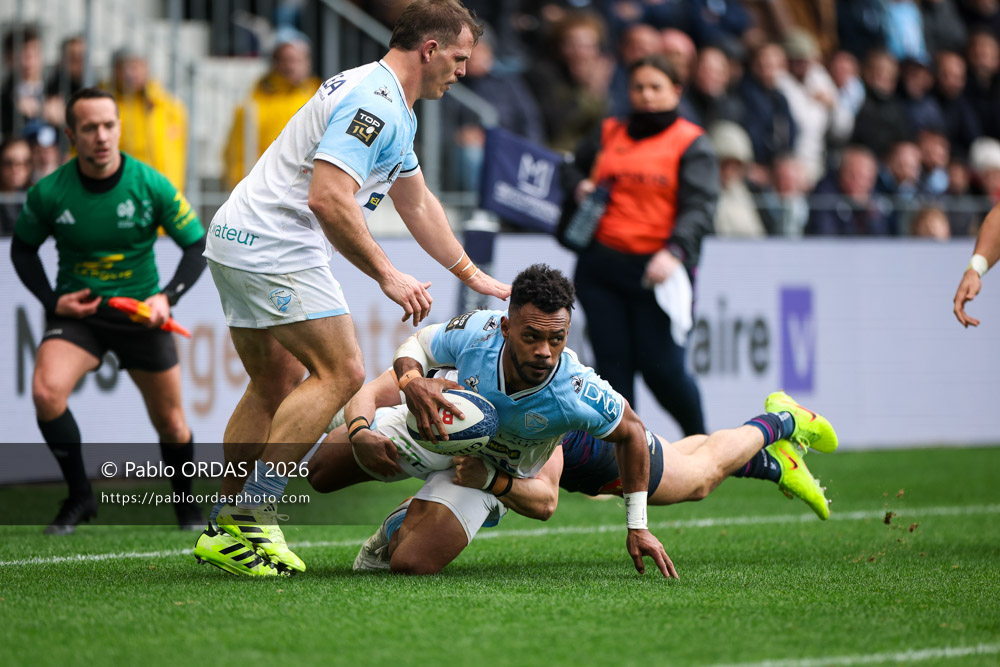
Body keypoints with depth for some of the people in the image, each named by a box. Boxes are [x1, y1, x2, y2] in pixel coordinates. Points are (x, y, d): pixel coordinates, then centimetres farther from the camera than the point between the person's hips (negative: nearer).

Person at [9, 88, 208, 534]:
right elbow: (22, 248, 6)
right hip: (77, 310, 0)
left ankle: (186, 503, 34)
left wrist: (168, 296, -17)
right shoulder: (48, 193, -12)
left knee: (170, 421, 5)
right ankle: (80, 497, -8)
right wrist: (52, 300, -7)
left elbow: (198, 245, -3)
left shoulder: (152, 186, -13)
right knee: (46, 391, -26)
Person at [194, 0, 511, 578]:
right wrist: (388, 276, -20)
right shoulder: (374, 102, -16)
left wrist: (474, 276, 33)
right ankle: (249, 517, -13)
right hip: (276, 247, -11)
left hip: (238, 244, 11)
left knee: (276, 387, 15)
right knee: (340, 372, -11)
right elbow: (328, 198, -26)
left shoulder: (394, 111, 19)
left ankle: (226, 530, 15)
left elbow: (417, 204, 31)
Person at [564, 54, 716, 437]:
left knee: (661, 368, -7)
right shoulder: (609, 135, 16)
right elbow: (577, 167, 33)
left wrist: (674, 251, -27)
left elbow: (699, 207, -9)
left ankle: (699, 442, 16)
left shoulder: (691, 144, 3)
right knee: (613, 365, 0)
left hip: (657, 269, -4)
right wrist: (581, 188, 7)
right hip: (601, 266, 4)